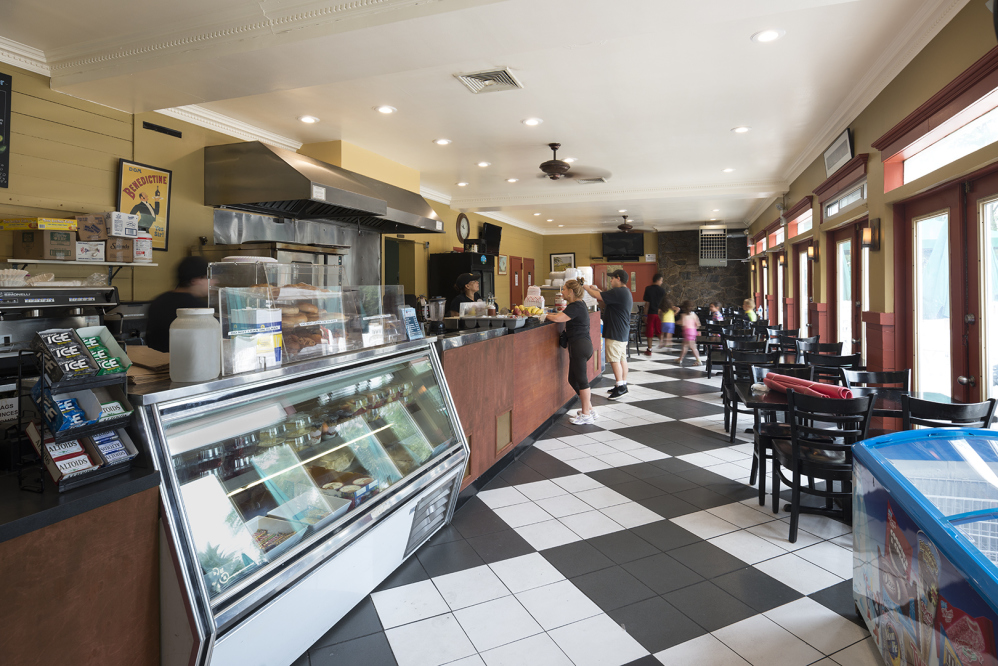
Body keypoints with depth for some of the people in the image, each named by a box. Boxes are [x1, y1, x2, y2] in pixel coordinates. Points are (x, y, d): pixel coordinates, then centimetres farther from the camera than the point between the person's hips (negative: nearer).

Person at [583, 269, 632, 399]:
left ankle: (620, 386, -5)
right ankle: (623, 385, 19)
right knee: (622, 359, 13)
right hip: (623, 332, 10)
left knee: (614, 359, -7)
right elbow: (606, 298, 22)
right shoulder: (625, 292, 15)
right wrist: (596, 289, 15)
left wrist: (587, 288, -3)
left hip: (615, 333, -10)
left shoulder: (618, 292, -19)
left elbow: (597, 296, -20)